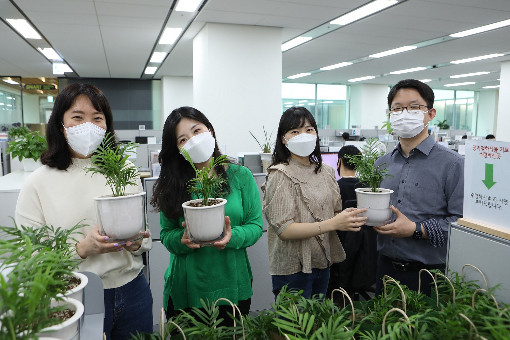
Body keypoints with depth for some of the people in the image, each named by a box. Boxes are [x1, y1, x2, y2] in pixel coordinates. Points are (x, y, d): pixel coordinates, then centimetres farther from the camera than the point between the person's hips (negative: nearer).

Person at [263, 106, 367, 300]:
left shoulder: (326, 171, 6)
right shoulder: (280, 175, -14)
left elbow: (334, 215, 11)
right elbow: (284, 229, -20)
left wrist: (350, 217, -12)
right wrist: (333, 224, -26)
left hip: (322, 263, 6)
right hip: (293, 268, -6)